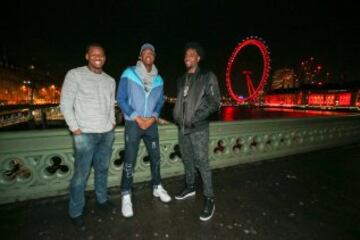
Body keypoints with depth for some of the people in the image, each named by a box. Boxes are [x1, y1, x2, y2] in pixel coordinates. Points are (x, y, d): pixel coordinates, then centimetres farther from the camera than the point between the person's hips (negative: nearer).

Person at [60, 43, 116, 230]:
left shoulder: (110, 80, 13)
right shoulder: (75, 74, -2)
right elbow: (65, 104, -5)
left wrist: (112, 123, 7)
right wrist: (75, 128, -9)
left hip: (107, 133, 5)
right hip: (85, 134, -4)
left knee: (102, 169, 15)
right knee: (81, 174, 2)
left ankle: (102, 200, 33)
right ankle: (75, 212, 19)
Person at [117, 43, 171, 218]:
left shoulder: (158, 79, 7)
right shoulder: (128, 74, -4)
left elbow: (160, 101, 9)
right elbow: (121, 99, -6)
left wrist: (153, 117, -8)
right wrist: (136, 117, -13)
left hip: (151, 123, 4)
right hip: (133, 123, -3)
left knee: (156, 157, 12)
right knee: (130, 161, 0)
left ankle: (157, 187, 32)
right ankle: (126, 195, 16)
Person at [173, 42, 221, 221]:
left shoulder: (208, 77, -4)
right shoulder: (181, 79, 14)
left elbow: (214, 103, -9)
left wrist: (196, 118, -16)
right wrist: (177, 116, 6)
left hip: (198, 128, -6)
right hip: (182, 127, 6)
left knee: (202, 163, -4)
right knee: (187, 160, 17)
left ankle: (209, 199, 10)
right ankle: (190, 187, 36)